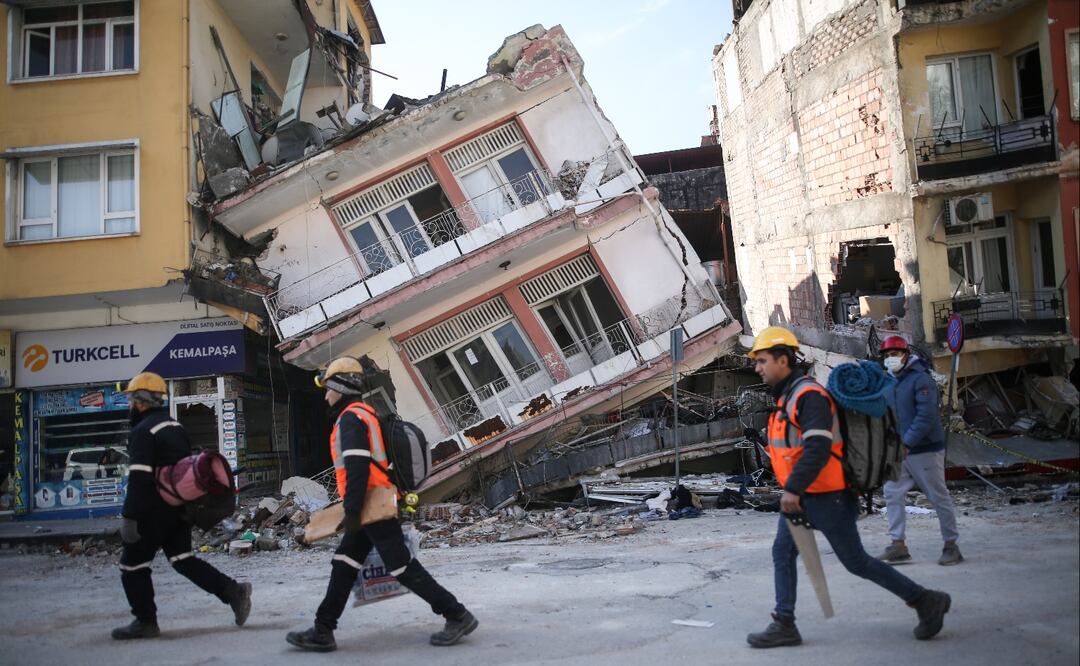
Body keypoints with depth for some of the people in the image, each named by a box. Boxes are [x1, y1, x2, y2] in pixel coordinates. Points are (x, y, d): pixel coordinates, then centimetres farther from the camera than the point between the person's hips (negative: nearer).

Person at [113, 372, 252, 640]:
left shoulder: (143, 431, -14)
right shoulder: (174, 426, 15)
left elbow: (139, 479, -22)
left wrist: (129, 517, -21)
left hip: (155, 511, -9)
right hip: (179, 507, 9)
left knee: (133, 564, 6)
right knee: (183, 559, 13)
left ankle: (145, 622, 12)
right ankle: (233, 590, 3)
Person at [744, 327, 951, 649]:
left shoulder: (809, 395, -20)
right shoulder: (787, 396, 12)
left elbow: (817, 448, -29)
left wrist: (793, 489, -30)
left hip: (826, 498, -10)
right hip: (799, 496, 10)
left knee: (856, 562, 1)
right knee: (782, 553, 6)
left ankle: (926, 600, 16)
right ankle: (784, 624, 11)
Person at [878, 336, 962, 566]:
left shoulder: (921, 379, -14)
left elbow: (926, 416, -22)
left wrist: (907, 443, -25)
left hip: (925, 450, -8)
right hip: (900, 452, 8)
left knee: (939, 498, 2)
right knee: (892, 493, 2)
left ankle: (951, 545, 14)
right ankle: (898, 545, 7)